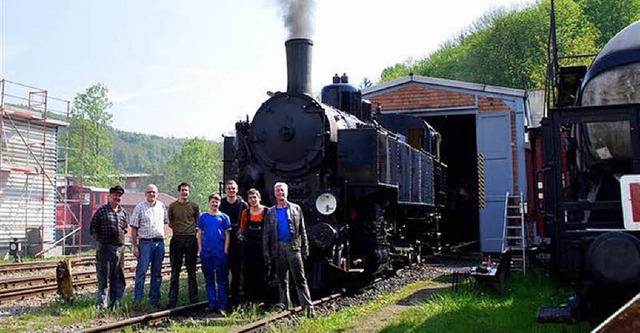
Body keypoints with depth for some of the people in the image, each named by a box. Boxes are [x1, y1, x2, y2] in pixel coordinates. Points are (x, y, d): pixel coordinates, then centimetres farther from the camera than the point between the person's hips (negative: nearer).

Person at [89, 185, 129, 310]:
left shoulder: (123, 213, 12)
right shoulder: (102, 211, -3)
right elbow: (93, 229, 0)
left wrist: (121, 238, 13)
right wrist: (100, 241, -2)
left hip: (119, 248, 5)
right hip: (104, 248, -5)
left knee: (118, 277, 8)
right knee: (103, 277, -1)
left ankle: (114, 303, 17)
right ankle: (102, 304, 4)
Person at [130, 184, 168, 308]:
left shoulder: (162, 206, 11)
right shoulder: (139, 207, 0)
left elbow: (168, 222, 23)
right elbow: (134, 228, -2)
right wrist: (135, 246, -8)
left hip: (160, 242, 4)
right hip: (145, 242, -4)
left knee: (157, 273, 9)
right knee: (141, 271, -7)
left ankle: (154, 300, 16)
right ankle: (137, 300, -1)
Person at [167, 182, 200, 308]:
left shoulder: (194, 206, 7)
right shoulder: (172, 206, 6)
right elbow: (170, 223, 15)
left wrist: (199, 241, 6)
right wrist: (173, 226, -3)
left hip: (191, 239, 0)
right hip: (177, 239, 0)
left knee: (191, 271, 6)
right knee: (175, 271, 3)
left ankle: (194, 300, 12)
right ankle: (172, 301, 7)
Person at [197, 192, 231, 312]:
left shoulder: (224, 217, 4)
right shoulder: (203, 217, 7)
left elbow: (227, 235, 4)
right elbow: (199, 234, 9)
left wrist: (225, 250, -4)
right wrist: (200, 249, 1)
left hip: (220, 253, -2)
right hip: (206, 253, 2)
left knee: (222, 280, 1)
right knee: (209, 279, 8)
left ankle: (222, 304, 5)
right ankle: (212, 303, 16)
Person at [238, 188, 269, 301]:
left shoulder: (267, 212, -3)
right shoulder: (245, 213, 9)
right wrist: (240, 235, 0)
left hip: (262, 246, -3)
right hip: (248, 246, 4)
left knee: (262, 272, 0)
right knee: (248, 273, 7)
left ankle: (262, 296, 10)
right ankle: (249, 297, 17)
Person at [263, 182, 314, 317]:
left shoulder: (296, 209, 9)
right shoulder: (271, 212, 11)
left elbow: (302, 230, 7)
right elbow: (266, 234, 9)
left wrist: (305, 249, 0)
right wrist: (267, 252, 2)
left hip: (293, 246, -2)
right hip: (278, 248, 2)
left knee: (300, 278, -6)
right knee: (282, 278, 8)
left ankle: (307, 305, -9)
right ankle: (284, 304, 16)